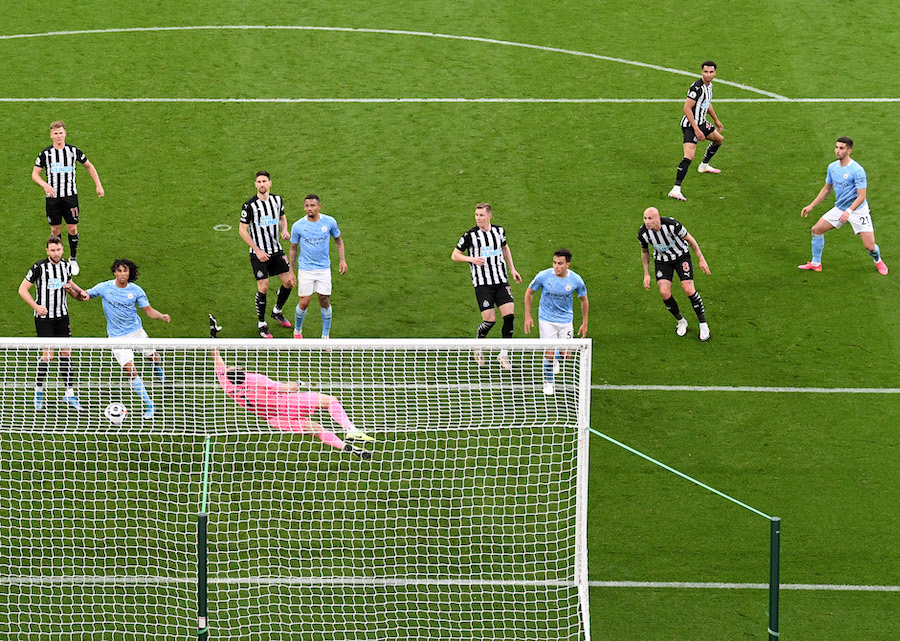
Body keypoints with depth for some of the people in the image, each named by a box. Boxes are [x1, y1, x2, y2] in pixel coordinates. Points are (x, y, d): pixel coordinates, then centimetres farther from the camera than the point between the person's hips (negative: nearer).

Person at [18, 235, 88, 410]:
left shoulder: (66, 266, 2)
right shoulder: (39, 267, -14)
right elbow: (23, 289, -7)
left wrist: (71, 287, 0)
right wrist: (36, 306, -18)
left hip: (62, 316, 5)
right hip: (44, 316, -5)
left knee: (66, 353, 2)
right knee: (48, 354, -10)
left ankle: (69, 393, 7)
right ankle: (38, 391, 9)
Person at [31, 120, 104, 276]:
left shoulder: (73, 151, 0)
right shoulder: (45, 153, -3)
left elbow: (89, 166, 14)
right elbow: (35, 174, -1)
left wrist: (98, 185, 9)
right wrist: (45, 185, -21)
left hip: (70, 196, 0)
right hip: (53, 197, 0)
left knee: (72, 229, -1)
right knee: (55, 230, 4)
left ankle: (73, 260, 16)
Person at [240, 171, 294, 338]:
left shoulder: (277, 200, 1)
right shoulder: (249, 206, -15)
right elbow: (242, 230, -10)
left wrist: (284, 230, -3)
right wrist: (257, 250, -15)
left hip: (276, 250, 5)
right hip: (258, 253, -5)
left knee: (288, 282, 3)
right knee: (263, 288, -8)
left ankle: (277, 312, 30)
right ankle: (261, 324, 9)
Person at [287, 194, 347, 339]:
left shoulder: (330, 222, -6)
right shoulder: (297, 226, -8)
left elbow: (338, 240, 11)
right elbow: (293, 248, 5)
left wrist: (342, 260, 2)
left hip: (324, 268, 1)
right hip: (305, 269, -1)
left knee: (325, 302, 0)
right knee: (304, 302, -4)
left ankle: (325, 336, 14)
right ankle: (297, 330, 23)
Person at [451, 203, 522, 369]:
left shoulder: (499, 231, 7)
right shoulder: (470, 235, -5)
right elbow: (454, 255, 2)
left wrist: (512, 269, 23)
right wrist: (472, 259, -14)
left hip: (501, 280, 4)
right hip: (482, 283, -4)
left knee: (509, 315, -9)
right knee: (489, 319, -10)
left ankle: (504, 354, 4)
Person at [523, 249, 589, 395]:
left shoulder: (576, 280, -14)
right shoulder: (543, 276, -18)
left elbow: (584, 299, 3)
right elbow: (529, 292, -1)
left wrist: (585, 323, 6)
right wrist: (527, 316, -4)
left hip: (566, 320, 2)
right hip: (547, 320, -2)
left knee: (566, 355, 2)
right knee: (549, 353, -7)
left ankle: (555, 358, 39)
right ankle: (548, 382, 16)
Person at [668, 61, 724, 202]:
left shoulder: (709, 85, 7)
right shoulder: (697, 87, -23)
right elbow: (686, 109, -25)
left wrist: (716, 120, 37)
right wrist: (696, 129, -27)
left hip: (701, 123, 10)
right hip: (690, 125, -10)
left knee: (719, 139, 30)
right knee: (689, 156, -22)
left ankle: (704, 166, 51)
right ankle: (676, 189, -27)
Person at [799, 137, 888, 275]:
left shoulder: (857, 170, -22)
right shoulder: (832, 167, -1)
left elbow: (861, 196, -22)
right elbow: (827, 189, 14)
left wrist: (849, 211, -34)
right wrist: (811, 205, 8)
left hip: (858, 210, -6)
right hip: (840, 209, 6)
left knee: (869, 246, -10)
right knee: (816, 229, 1)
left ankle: (878, 261, 24)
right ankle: (816, 264, 17)